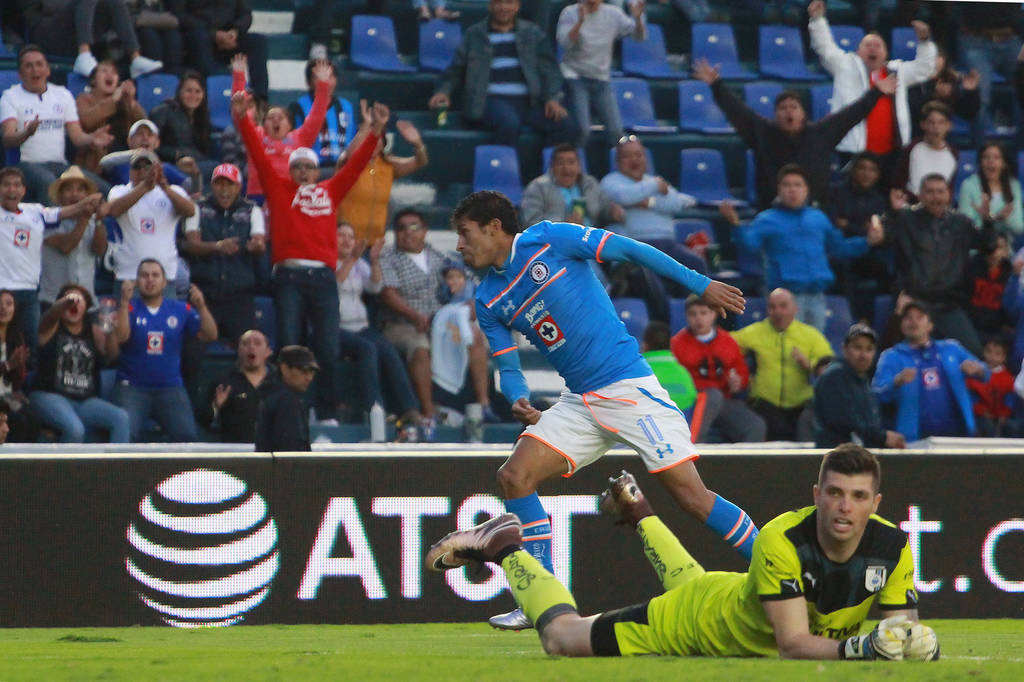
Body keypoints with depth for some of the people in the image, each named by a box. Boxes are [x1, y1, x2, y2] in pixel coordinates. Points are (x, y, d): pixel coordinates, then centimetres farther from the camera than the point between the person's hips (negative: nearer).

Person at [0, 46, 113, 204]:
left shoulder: (63, 95, 19)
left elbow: (77, 137, 13)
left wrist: (92, 139, -11)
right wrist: (27, 133, -31)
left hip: (59, 165, 4)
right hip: (28, 164, -4)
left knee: (102, 188, -23)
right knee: (48, 182, -40)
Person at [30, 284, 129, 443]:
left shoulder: (93, 329, 11)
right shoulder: (52, 327, 4)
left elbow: (111, 356, -4)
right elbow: (51, 315, -21)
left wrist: (110, 332, -26)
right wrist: (66, 302, -45)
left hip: (86, 401, 4)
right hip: (50, 396, -4)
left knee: (121, 418, -21)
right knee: (74, 429, -32)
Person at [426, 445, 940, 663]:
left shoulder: (891, 548, -28)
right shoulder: (782, 540, -40)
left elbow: (903, 627, -20)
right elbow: (792, 644, -42)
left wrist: (915, 645, -43)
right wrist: (859, 649, -57)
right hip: (704, 618, -5)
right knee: (561, 637, 2)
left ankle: (638, 514, 64)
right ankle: (504, 547, 27)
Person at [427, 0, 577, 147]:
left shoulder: (533, 33, 18)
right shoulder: (474, 34, 15)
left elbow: (548, 68, 11)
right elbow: (455, 70, 18)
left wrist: (552, 99, -6)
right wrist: (444, 90, -1)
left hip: (529, 101, 2)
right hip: (491, 100, -2)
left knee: (567, 128, -23)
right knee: (509, 124, -38)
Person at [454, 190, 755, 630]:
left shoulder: (548, 239, -5)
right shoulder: (489, 301, 11)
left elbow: (630, 251, -3)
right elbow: (507, 366, 12)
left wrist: (701, 285, -4)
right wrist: (519, 402, -12)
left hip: (629, 386, -6)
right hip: (579, 403, 6)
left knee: (690, 494, -12)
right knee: (514, 477, -8)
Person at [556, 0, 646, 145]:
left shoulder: (613, 14, 3)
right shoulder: (570, 12, -4)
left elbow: (640, 35, 2)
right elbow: (564, 42, -18)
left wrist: (637, 18, -18)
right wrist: (580, 21, -31)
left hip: (601, 79, 4)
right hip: (576, 77, -4)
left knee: (615, 131, -5)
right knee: (582, 129, -18)